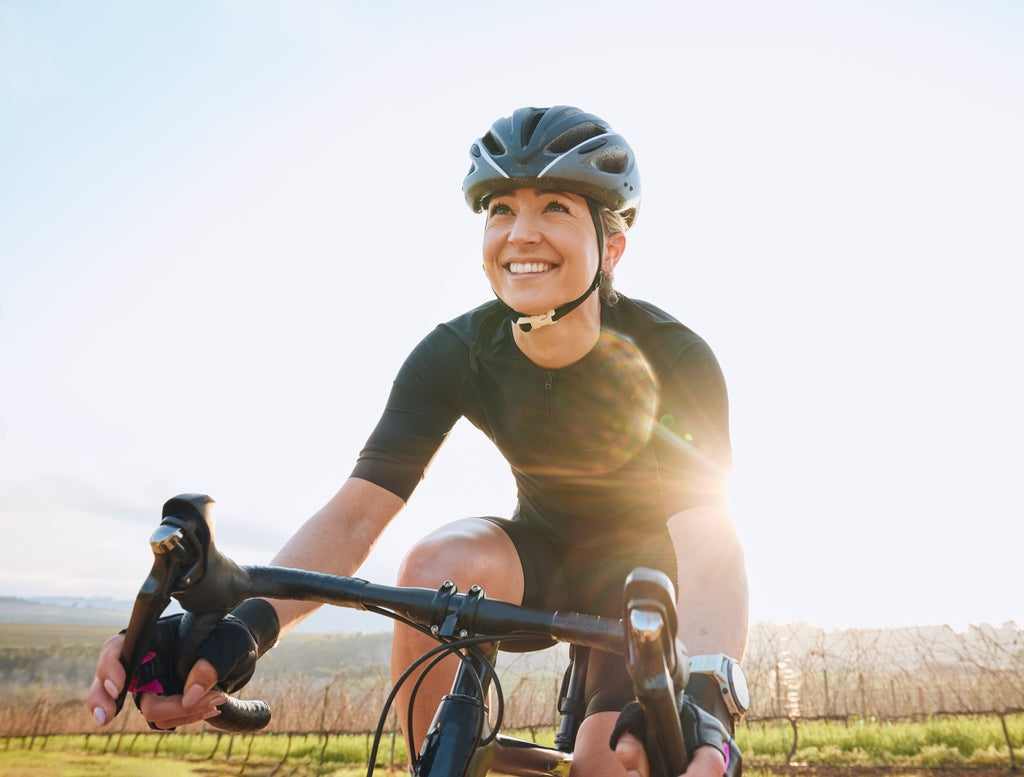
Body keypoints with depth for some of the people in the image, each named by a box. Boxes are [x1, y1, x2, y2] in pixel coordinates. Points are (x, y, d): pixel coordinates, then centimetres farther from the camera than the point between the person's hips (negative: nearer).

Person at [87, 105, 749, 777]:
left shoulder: (675, 357, -26)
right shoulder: (455, 354, -21)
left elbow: (709, 539, -38)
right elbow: (355, 515, -29)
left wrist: (704, 709, -57)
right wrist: (238, 632, -47)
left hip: (646, 564, -1)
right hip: (542, 547, 2)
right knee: (438, 564, -31)